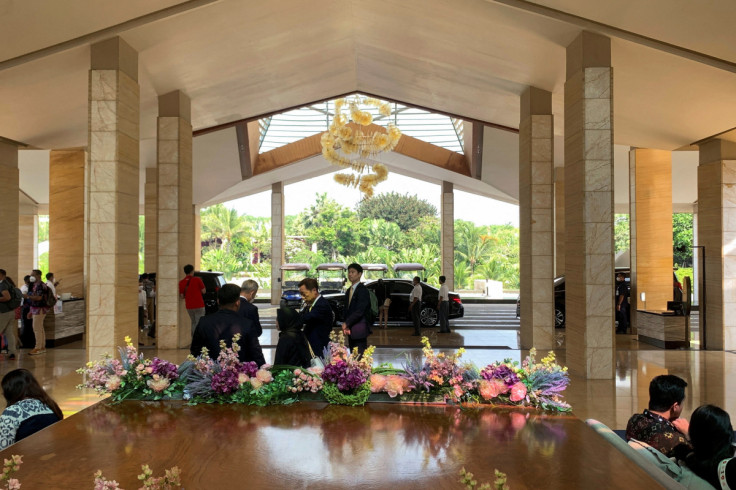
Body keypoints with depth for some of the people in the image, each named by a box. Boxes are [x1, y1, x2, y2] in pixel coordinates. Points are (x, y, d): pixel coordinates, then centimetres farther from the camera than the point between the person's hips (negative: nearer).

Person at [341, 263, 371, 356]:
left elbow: (360, 311, -17)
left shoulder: (363, 290, -11)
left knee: (360, 355, -8)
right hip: (350, 329, 8)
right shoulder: (349, 291, 17)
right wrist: (346, 326, 3)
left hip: (359, 329, -8)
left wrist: (346, 323, -12)